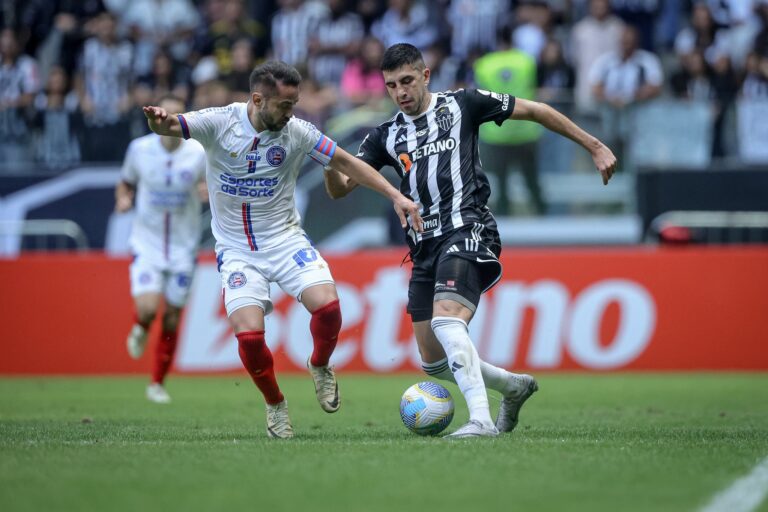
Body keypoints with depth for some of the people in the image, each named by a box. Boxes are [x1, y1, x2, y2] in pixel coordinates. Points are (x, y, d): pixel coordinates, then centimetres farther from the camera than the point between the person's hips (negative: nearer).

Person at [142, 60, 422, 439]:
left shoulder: (296, 132, -6)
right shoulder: (219, 123, -10)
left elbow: (345, 163, 2)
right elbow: (171, 127, -23)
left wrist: (395, 196, -4)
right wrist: (159, 120, -48)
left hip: (285, 240, 1)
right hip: (236, 249, -1)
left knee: (327, 305, -23)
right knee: (249, 335, -19)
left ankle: (319, 367, 11)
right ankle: (275, 405, 9)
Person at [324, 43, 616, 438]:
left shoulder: (461, 105, 4)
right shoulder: (386, 136, 15)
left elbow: (534, 110, 9)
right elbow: (339, 189, 8)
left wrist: (594, 146, 8)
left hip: (466, 232, -6)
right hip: (425, 248, 6)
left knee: (446, 320, -30)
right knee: (433, 362, 6)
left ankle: (481, 419, -37)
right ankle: (513, 386, 28)